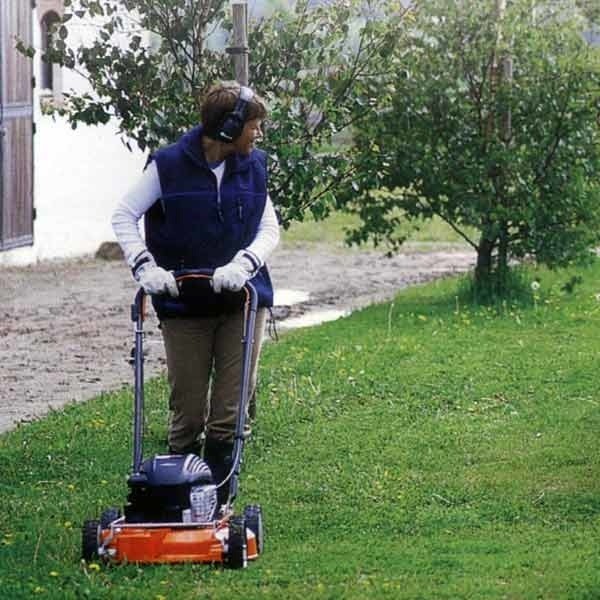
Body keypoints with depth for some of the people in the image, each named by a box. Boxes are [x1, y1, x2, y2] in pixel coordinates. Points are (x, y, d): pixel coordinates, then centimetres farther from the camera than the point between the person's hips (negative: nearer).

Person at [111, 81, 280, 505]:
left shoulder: (254, 166, 4)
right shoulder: (169, 165, -6)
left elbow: (269, 228, 4)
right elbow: (125, 215, 0)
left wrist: (243, 264, -16)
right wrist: (145, 266, -14)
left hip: (241, 300, 2)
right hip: (184, 305, -2)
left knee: (230, 415, -2)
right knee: (188, 415, 3)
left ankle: (218, 505, 5)